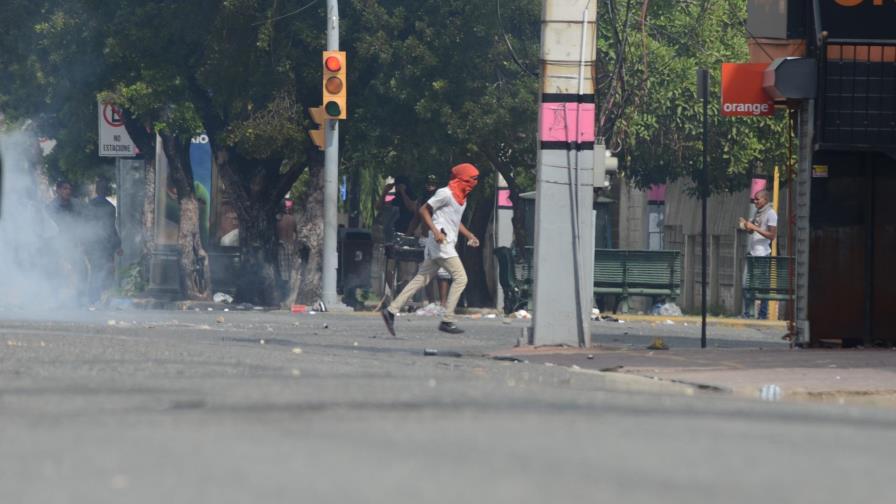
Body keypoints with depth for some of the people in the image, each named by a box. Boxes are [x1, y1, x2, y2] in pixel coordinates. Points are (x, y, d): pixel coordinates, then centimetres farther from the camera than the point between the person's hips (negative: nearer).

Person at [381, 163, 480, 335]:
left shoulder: (462, 197, 16)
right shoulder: (446, 194, -12)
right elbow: (424, 210, -12)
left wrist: (469, 235, 17)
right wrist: (436, 232, -22)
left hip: (448, 243, 9)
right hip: (441, 243, -9)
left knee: (422, 279, 8)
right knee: (460, 278, -10)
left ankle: (391, 311, 9)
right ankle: (447, 320, -8)